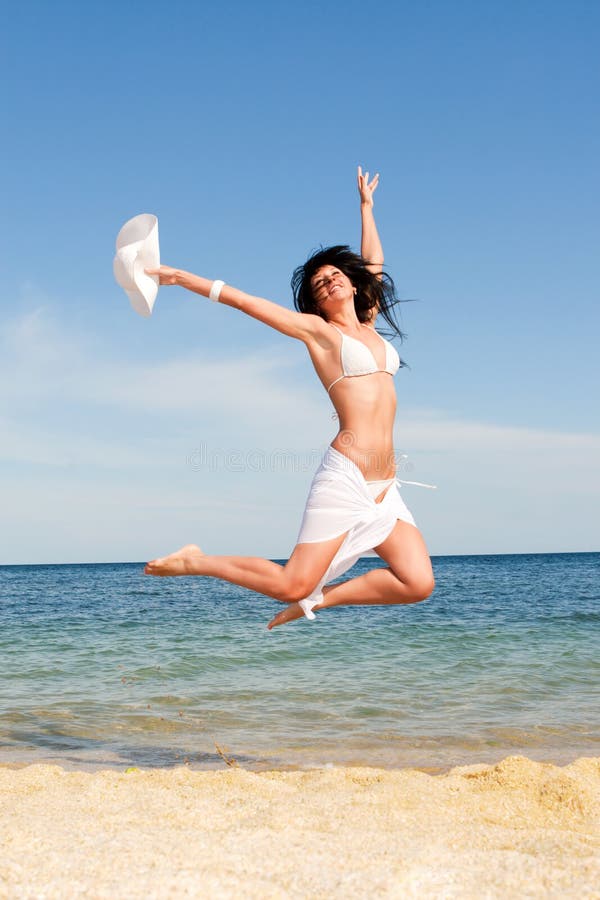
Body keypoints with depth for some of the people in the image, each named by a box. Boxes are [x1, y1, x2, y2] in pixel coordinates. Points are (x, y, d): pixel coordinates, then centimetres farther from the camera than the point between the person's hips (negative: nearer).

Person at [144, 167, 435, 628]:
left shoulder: (369, 325, 20)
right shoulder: (316, 329, 5)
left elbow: (374, 264, 33)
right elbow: (243, 300, 3)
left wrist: (366, 203, 42)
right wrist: (183, 277, 1)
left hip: (385, 487, 6)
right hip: (345, 477, -6)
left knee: (418, 583, -11)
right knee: (293, 585, -9)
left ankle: (319, 599, 5)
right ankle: (197, 561, 11)